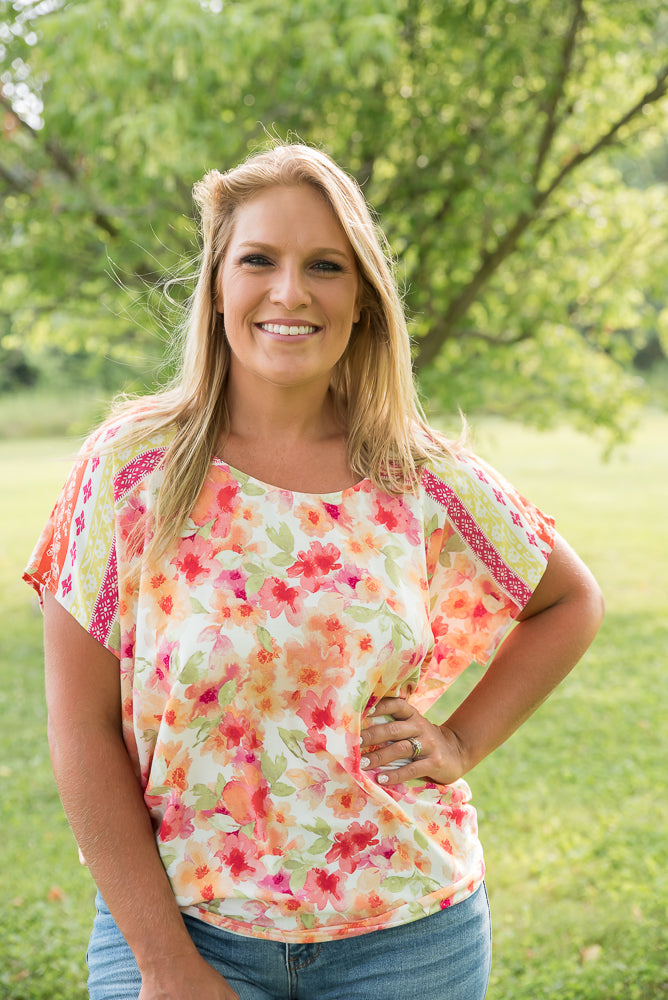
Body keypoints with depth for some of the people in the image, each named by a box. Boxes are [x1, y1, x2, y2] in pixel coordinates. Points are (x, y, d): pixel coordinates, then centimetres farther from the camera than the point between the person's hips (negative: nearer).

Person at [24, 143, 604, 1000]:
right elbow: (84, 728, -8)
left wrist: (461, 743, 1)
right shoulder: (132, 465, -8)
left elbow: (570, 602, 13)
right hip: (182, 923, -1)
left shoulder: (424, 480, -4)